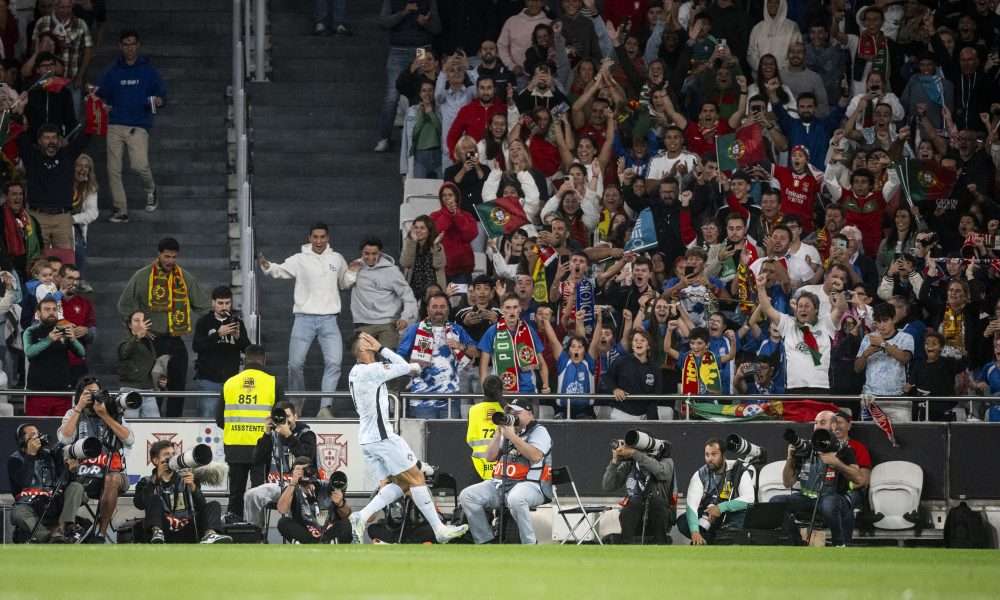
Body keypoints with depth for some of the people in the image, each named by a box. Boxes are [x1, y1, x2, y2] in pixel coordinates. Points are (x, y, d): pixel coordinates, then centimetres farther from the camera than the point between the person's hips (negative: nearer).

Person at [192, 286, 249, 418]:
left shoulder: (237, 323, 11)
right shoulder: (204, 322, 4)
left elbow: (247, 349, 4)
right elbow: (196, 346, -10)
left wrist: (238, 337, -17)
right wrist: (218, 334, -21)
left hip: (231, 378, 2)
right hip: (209, 379, -2)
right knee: (207, 417, -9)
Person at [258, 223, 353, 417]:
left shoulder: (337, 259, 11)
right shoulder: (300, 260, 1)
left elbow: (345, 283, 24)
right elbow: (281, 270, -9)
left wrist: (354, 271, 4)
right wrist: (267, 266, -30)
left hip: (329, 319, 1)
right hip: (304, 318, -1)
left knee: (333, 362, -12)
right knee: (295, 364, 0)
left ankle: (325, 407, -10)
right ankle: (297, 402, 22)